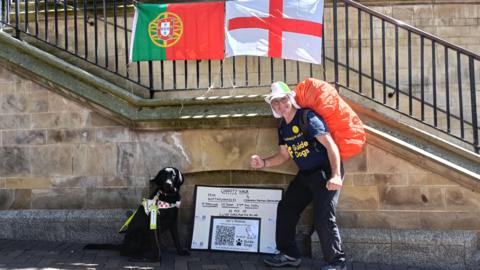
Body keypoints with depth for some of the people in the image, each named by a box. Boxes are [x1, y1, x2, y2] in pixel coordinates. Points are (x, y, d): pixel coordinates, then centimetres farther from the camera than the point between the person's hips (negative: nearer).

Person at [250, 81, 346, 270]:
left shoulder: (307, 118, -18)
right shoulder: (283, 127, 8)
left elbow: (331, 145, -23)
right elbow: (284, 155, 19)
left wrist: (336, 175, -32)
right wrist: (263, 163, 2)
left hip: (326, 172, -9)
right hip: (305, 175, 9)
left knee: (323, 218, -16)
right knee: (285, 209, 11)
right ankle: (289, 254, 25)